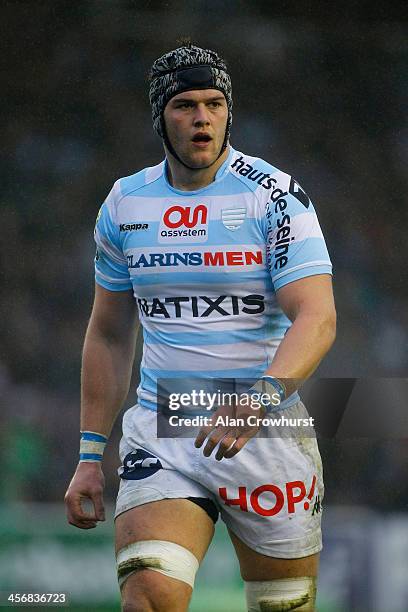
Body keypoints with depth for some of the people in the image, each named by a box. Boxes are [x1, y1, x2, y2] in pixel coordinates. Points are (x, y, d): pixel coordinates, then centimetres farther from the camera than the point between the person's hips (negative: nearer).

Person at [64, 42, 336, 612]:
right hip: (160, 433, 2)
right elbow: (108, 335, 17)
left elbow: (317, 319, -16)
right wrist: (91, 455, 13)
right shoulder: (124, 203, 8)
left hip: (268, 434, -2)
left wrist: (258, 401, -32)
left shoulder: (275, 196, -5)